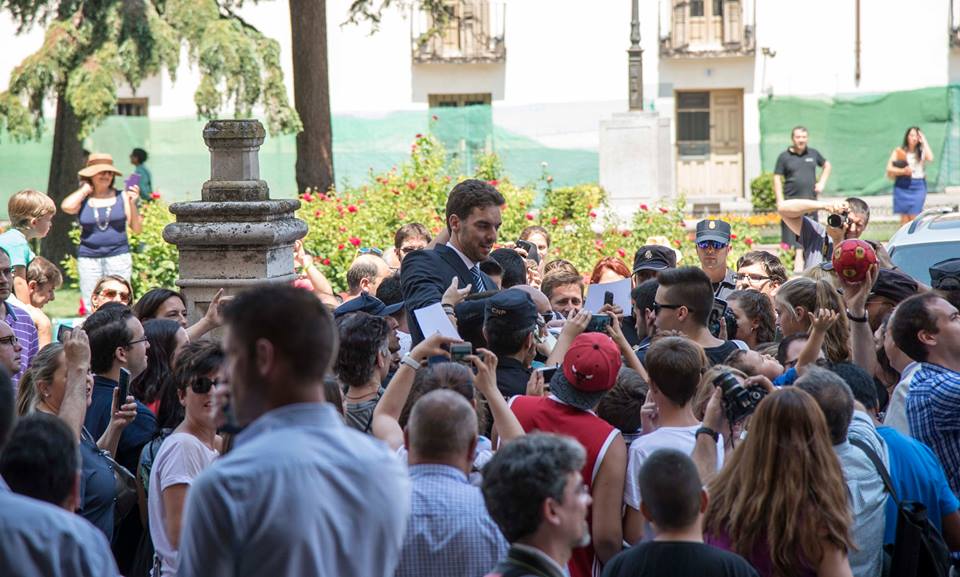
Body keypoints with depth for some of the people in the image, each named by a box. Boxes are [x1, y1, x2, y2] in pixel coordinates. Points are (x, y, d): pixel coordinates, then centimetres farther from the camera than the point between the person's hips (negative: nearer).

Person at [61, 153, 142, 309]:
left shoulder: (121, 197, 6)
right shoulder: (82, 199, 6)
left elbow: (137, 230, 5)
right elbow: (67, 207, -18)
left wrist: (132, 204, -10)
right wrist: (85, 190, -2)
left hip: (118, 257, 0)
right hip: (88, 259, 0)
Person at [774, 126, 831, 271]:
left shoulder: (813, 154, 11)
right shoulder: (784, 156, 1)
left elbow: (827, 166, 27)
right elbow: (777, 179, -1)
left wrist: (822, 183, 12)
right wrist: (780, 200, -10)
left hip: (810, 200, 3)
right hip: (792, 201, -3)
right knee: (791, 234, -8)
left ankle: (807, 264, 11)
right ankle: (793, 263, -6)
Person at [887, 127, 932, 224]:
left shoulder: (922, 151, 5)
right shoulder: (899, 151, 4)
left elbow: (930, 158, -16)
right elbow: (889, 168, 0)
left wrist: (924, 141, -9)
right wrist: (903, 171, -16)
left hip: (918, 187, 0)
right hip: (902, 187, 0)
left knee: (914, 217, -6)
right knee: (904, 218, 1)